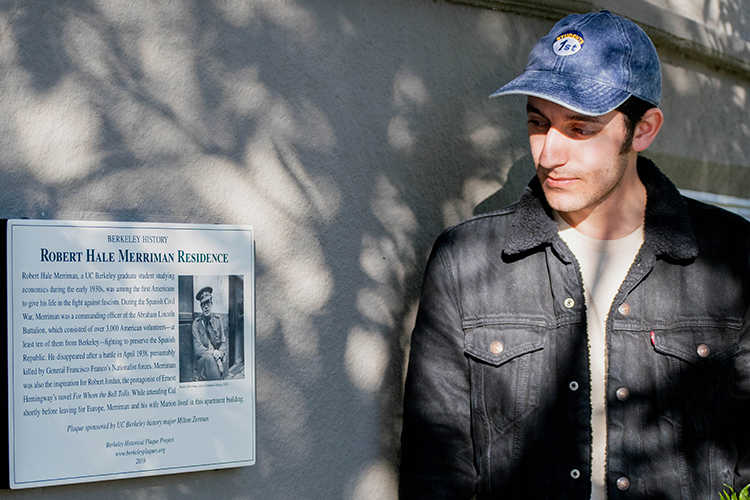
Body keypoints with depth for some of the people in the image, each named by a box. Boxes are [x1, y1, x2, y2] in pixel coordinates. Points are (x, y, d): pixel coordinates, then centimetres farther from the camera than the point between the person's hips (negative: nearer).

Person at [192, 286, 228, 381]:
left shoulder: (218, 320, 9)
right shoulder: (196, 323, -1)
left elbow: (224, 343, 8)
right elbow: (197, 348, -8)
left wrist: (219, 352, -14)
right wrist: (212, 353, -23)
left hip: (217, 357, 3)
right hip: (202, 360, -3)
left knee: (224, 356, -28)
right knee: (209, 358, -34)